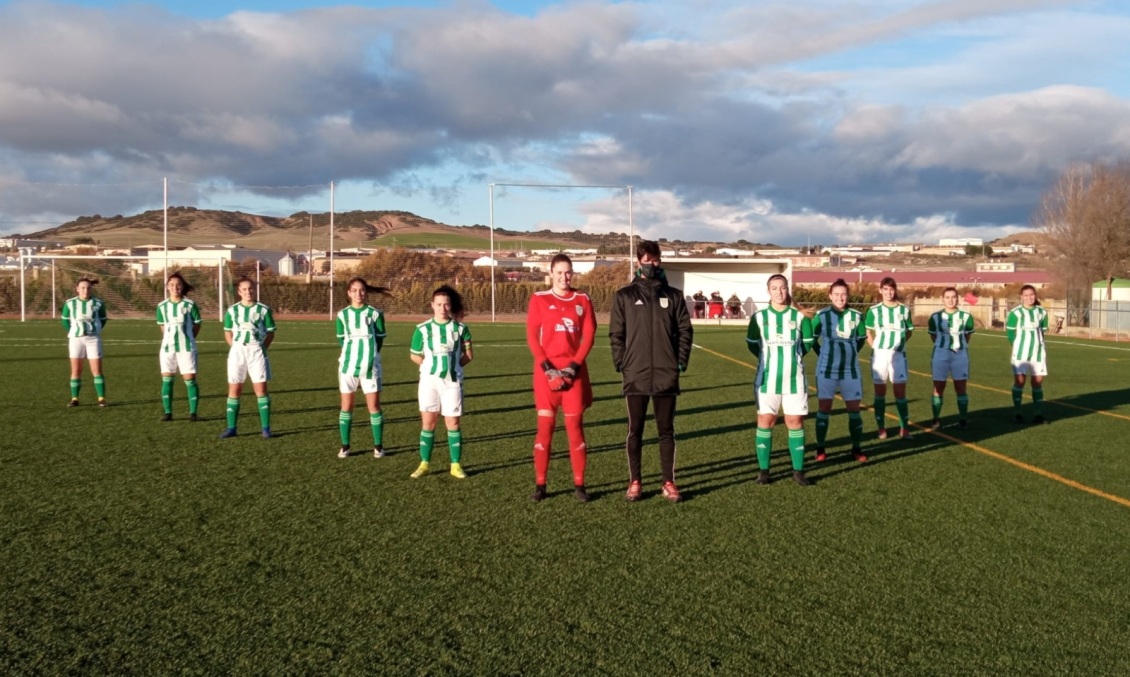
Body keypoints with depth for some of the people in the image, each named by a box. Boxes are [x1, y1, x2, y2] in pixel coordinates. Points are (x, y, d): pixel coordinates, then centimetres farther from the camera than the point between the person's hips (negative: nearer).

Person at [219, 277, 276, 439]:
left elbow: (270, 333, 3)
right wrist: (235, 347, 1)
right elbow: (228, 332, 14)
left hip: (257, 351, -2)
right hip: (237, 351, 2)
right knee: (234, 390, 5)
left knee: (261, 389, -3)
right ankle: (231, 428, 13)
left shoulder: (263, 309, 0)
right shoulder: (232, 310, 6)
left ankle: (266, 428, 3)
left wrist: (262, 348, -7)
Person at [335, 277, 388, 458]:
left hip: (370, 366, -1)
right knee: (346, 406, 5)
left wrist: (368, 355, -3)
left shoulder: (375, 314, 1)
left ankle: (378, 446, 10)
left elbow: (380, 340, 4)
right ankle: (345, 446, 15)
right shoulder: (342, 315, 5)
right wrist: (354, 354, -1)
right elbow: (342, 341, 8)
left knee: (374, 406, 0)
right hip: (348, 365, 1)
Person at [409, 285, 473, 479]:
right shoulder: (423, 329, -1)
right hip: (429, 381, 0)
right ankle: (425, 463, 10)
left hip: (452, 381, 0)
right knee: (428, 423, 1)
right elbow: (415, 355, 7)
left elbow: (468, 355, 7)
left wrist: (453, 365, -1)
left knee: (453, 423, 2)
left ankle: (456, 465, 9)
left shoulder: (460, 328, 0)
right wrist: (431, 366, 1)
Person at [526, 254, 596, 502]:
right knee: (545, 426, -1)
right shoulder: (539, 299, 4)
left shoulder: (582, 300, 8)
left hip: (574, 371, 1)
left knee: (575, 426, 2)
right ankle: (540, 484, 6)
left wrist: (575, 366, -8)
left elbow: (589, 336, 3)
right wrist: (547, 367, -12)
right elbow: (531, 337, -1)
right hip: (547, 370, -1)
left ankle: (579, 484, 9)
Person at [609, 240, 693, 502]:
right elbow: (616, 334, 3)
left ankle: (669, 483, 14)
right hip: (635, 375, -1)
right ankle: (635, 482, 16)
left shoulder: (673, 295, 8)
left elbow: (685, 330, 7)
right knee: (635, 431, 6)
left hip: (666, 376, 1)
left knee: (666, 431, 6)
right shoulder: (624, 296, 4)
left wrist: (681, 362, -1)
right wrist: (621, 364, -5)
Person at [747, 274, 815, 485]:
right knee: (765, 421, 3)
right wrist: (769, 358, 8)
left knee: (795, 421, 3)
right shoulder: (759, 317, -1)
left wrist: (791, 355, 3)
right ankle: (763, 470, 12)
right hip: (768, 378, 0)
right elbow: (752, 345, 9)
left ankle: (798, 470, 12)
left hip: (794, 378, 0)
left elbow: (807, 344, 8)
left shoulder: (799, 316, 0)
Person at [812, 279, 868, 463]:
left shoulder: (856, 316, 0)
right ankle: (820, 449, 12)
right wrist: (824, 355, 9)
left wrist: (849, 354, 12)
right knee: (824, 408, 3)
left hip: (851, 369, 2)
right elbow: (812, 338, 6)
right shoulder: (822, 315, -6)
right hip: (827, 369, -2)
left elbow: (861, 339, 15)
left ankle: (857, 449, 17)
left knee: (854, 409, 6)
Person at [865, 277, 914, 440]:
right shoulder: (874, 310, 0)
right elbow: (867, 331, 6)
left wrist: (900, 341, -1)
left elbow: (909, 331, 13)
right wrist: (875, 346, -5)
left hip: (898, 354, 0)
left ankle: (904, 428, 10)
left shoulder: (904, 310, 3)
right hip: (879, 354, 0)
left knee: (900, 391, 2)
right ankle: (881, 428, 13)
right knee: (880, 391, 5)